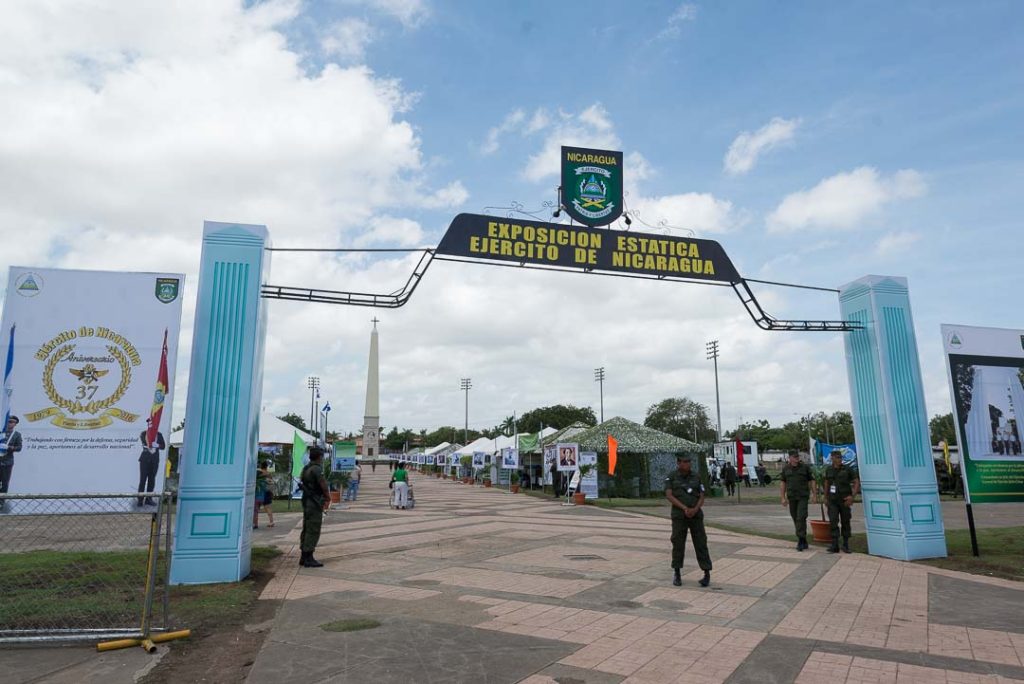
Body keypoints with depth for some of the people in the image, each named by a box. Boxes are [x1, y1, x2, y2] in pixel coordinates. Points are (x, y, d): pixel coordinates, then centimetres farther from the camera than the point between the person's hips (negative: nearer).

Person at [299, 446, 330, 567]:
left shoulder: (305, 468, 12)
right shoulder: (317, 469, -17)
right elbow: (324, 486, -18)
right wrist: (328, 499, 0)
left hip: (306, 502, 9)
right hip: (315, 504, -9)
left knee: (306, 530, 14)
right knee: (313, 531, -4)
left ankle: (304, 557, 20)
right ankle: (309, 558, -2)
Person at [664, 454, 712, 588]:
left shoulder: (696, 477, 6)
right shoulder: (671, 477, 0)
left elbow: (701, 497, 4)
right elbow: (669, 495, -9)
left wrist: (695, 509, -14)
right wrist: (685, 508, -19)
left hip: (696, 515, 2)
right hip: (679, 516, -1)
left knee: (701, 543, -1)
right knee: (678, 544, 2)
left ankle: (707, 573, 5)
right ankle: (676, 573, 17)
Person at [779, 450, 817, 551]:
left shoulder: (805, 467, 0)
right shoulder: (785, 468, 6)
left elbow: (812, 481, 3)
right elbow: (783, 483, 8)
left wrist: (815, 495, -2)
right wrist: (783, 498, 3)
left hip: (803, 497, -3)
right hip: (791, 497, 3)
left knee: (801, 518, -14)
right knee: (795, 519, 8)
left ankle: (801, 541, -12)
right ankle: (803, 542, 19)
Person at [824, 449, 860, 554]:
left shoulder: (848, 469, -4)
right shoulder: (829, 470, 5)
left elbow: (857, 482, -3)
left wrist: (852, 496, -13)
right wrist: (826, 497, 15)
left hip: (844, 500, -2)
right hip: (832, 501, 2)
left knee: (845, 522, 6)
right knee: (833, 522, -7)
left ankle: (846, 545, 18)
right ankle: (835, 545, -6)